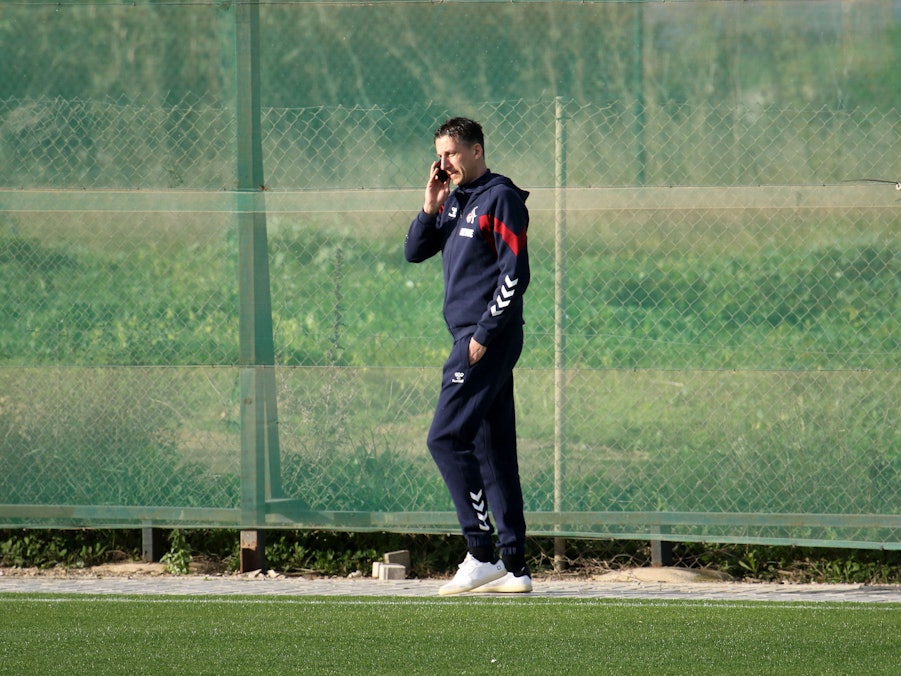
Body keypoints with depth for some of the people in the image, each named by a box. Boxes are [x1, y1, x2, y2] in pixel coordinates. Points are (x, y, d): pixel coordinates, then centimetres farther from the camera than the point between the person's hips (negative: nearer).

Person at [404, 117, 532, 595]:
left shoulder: (501, 199, -9)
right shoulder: (455, 202, 18)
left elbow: (515, 274, -15)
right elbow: (414, 252, 17)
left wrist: (484, 335, -18)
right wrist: (431, 207, 2)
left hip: (490, 337, -9)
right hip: (472, 338, 9)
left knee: (447, 438, -14)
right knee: (492, 451, 8)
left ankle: (483, 552, -15)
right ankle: (514, 566, 9)